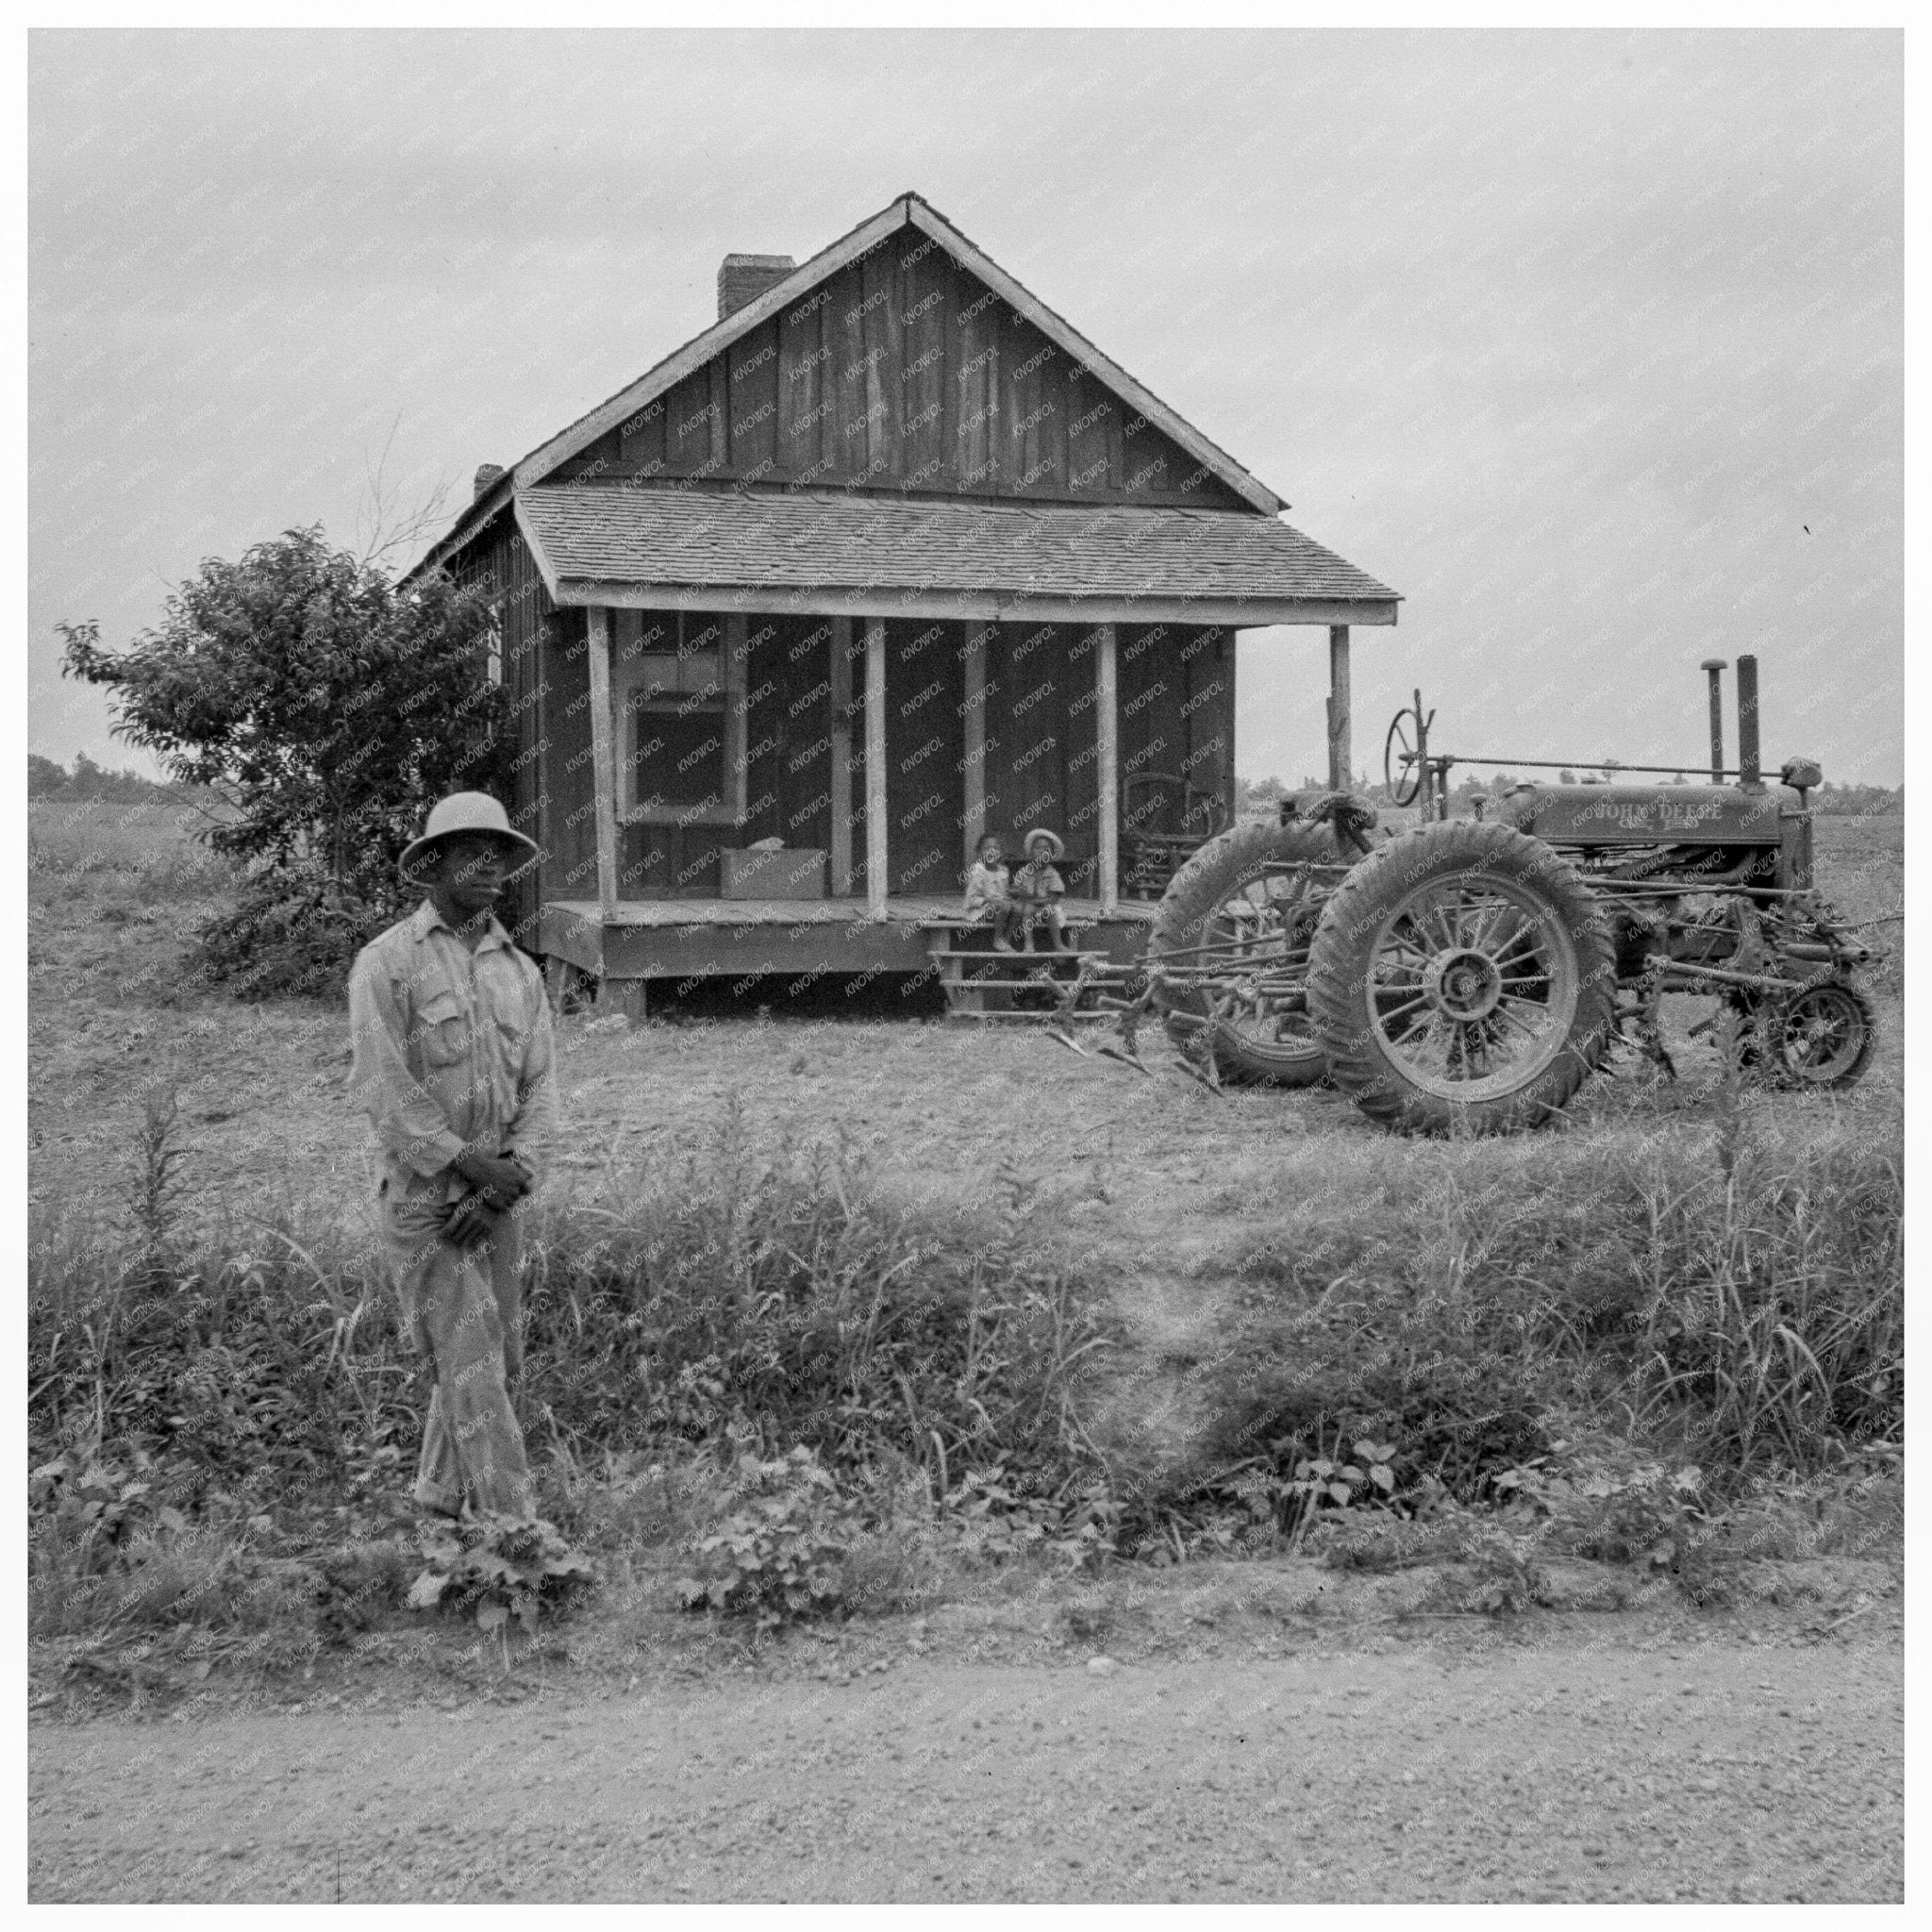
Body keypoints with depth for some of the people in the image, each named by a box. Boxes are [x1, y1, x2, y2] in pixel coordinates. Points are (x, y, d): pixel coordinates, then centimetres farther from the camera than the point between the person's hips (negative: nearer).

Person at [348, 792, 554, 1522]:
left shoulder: (519, 972, 9)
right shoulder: (386, 962, -7)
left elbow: (537, 1093, 4)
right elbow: (384, 1088, -15)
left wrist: (504, 1186, -11)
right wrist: (472, 1163, -18)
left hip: (494, 1204, 6)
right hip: (421, 1196, -6)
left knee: (497, 1363, 12)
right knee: (472, 1370, -7)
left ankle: (439, 1502, 31)